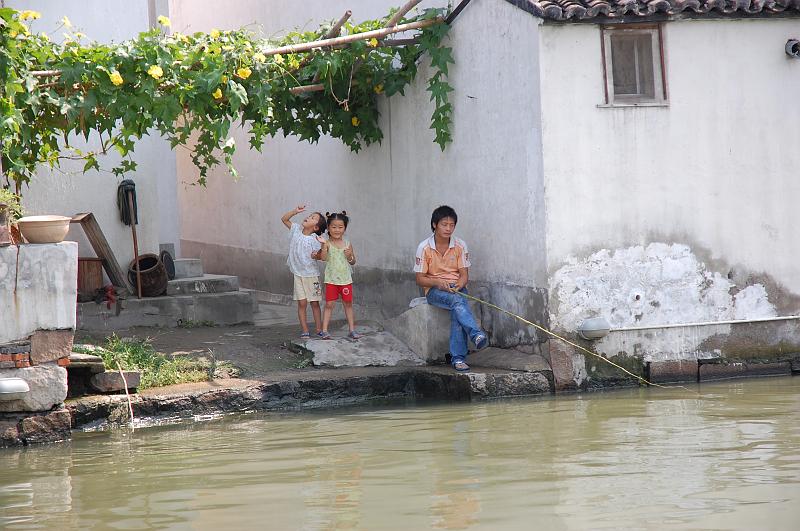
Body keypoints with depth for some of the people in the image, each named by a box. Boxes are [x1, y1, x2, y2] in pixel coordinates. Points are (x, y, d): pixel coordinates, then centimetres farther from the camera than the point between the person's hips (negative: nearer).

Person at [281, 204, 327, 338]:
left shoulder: (314, 240, -12)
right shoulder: (296, 230, 1)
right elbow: (284, 219, 7)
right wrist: (296, 211, -6)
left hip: (311, 274, -3)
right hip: (298, 273, 3)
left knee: (314, 303, 6)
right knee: (302, 303, 1)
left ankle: (319, 329, 15)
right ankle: (304, 331, 5)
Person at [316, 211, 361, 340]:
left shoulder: (347, 244, 3)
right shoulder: (327, 243, -6)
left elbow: (353, 262, 10)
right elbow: (323, 257, -21)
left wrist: (350, 257, -11)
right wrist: (324, 245, -32)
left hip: (346, 279, 3)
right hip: (331, 280, -3)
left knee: (348, 304, 10)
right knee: (329, 304, 0)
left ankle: (352, 330, 16)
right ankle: (324, 330, 2)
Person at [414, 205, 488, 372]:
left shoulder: (460, 245, 2)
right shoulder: (424, 247, -4)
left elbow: (464, 275, 2)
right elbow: (420, 279, -2)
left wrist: (458, 286, -20)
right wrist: (438, 282, -20)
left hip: (457, 287, 2)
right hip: (435, 290, -2)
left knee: (457, 312, -32)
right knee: (457, 301, -36)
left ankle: (458, 358, -34)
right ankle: (476, 334, -56)